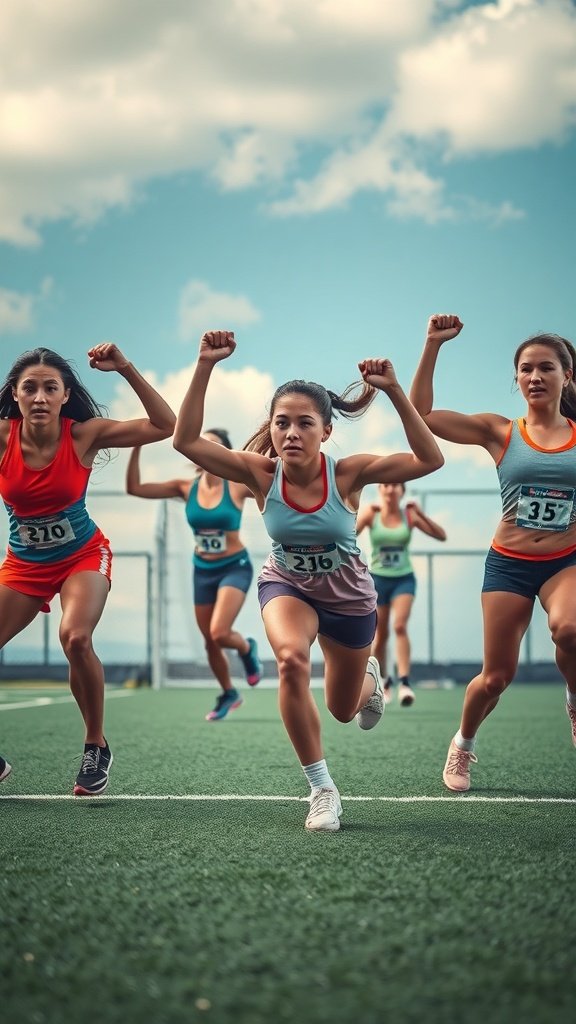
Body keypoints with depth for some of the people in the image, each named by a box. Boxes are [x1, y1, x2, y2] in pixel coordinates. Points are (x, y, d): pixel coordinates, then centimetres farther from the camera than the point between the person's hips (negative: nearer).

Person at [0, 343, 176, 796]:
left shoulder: (84, 434, -19)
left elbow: (166, 426, -24)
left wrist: (126, 369, -31)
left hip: (83, 557, -2)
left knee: (75, 639, -29)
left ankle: (97, 747, -7)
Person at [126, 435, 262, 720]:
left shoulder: (237, 487, -13)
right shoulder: (186, 488, -5)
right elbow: (134, 488, -9)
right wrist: (137, 448, -19)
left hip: (235, 568, -4)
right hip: (203, 571, 4)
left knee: (219, 633, -23)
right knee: (210, 642, 10)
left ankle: (247, 648, 13)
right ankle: (228, 694, 35)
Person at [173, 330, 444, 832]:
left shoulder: (347, 473, -28)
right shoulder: (261, 473, -25)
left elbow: (429, 459, -38)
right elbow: (187, 440, -34)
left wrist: (395, 392, -44)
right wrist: (205, 367, -41)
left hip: (348, 596, 0)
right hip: (287, 586, 0)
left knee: (343, 709, 17)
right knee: (291, 658, -34)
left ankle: (369, 677, 59)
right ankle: (322, 789, -20)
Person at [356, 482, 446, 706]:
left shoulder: (409, 515, -3)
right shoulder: (371, 513, -4)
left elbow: (441, 536, -5)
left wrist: (421, 514, -18)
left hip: (404, 579, -1)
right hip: (378, 579, 1)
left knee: (400, 625, -21)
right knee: (381, 635, 7)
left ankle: (404, 683, -27)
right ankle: (384, 681, 29)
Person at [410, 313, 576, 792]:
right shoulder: (499, 432, 0)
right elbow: (421, 413, -7)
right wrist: (434, 344, -12)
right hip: (509, 563, 1)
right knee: (497, 676, 3)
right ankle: (463, 745, 33)